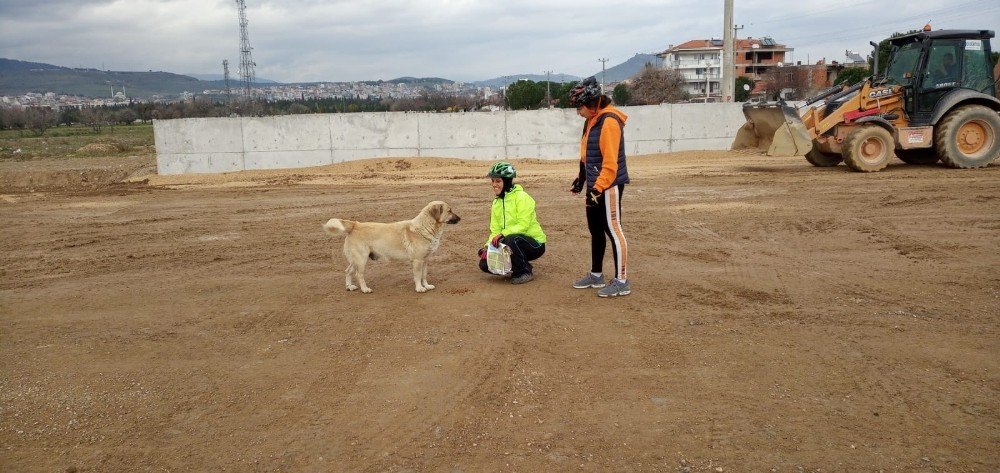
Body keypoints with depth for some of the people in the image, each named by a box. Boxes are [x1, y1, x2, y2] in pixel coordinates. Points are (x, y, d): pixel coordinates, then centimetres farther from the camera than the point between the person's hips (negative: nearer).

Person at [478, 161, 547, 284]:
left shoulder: (521, 197, -14)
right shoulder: (496, 202, 9)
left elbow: (523, 225, -23)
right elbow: (495, 230, 7)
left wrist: (503, 234, -33)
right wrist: (487, 246, -11)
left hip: (534, 244, -7)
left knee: (511, 239, -38)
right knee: (485, 264, -10)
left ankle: (525, 272, -14)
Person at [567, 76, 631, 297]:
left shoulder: (609, 121, -18)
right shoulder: (591, 119, 12)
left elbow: (610, 162, -22)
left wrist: (598, 189, -24)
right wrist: (582, 178, 23)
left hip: (609, 185, -10)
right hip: (595, 185, 10)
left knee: (613, 230, -5)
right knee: (596, 230, 16)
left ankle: (622, 281, 2)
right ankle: (596, 275, 28)